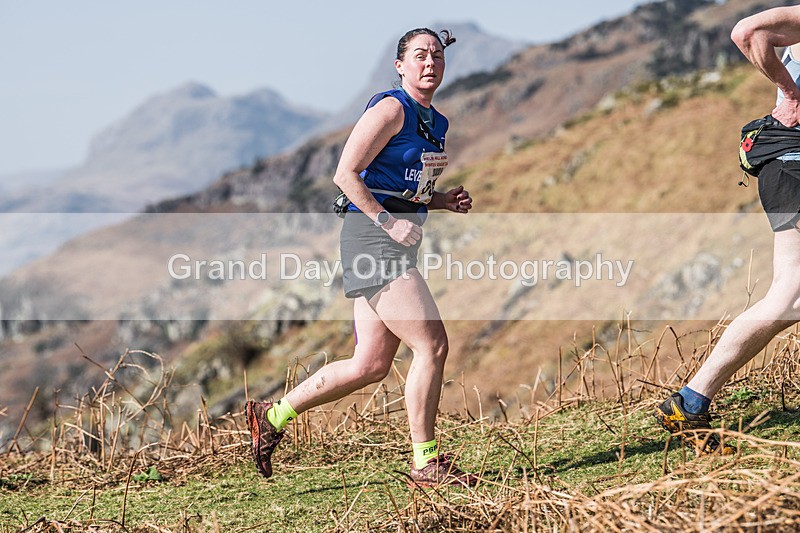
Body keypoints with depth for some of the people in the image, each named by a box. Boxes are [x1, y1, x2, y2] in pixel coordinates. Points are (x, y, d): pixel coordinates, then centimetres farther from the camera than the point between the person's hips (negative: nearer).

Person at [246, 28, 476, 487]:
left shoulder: (436, 123, 18)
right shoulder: (391, 108, -9)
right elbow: (346, 175, -14)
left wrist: (447, 201, 9)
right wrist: (388, 222, -20)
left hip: (397, 238, 10)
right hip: (372, 238, -10)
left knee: (370, 366, 9)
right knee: (433, 345, -12)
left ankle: (274, 415, 21)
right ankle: (425, 462, -1)